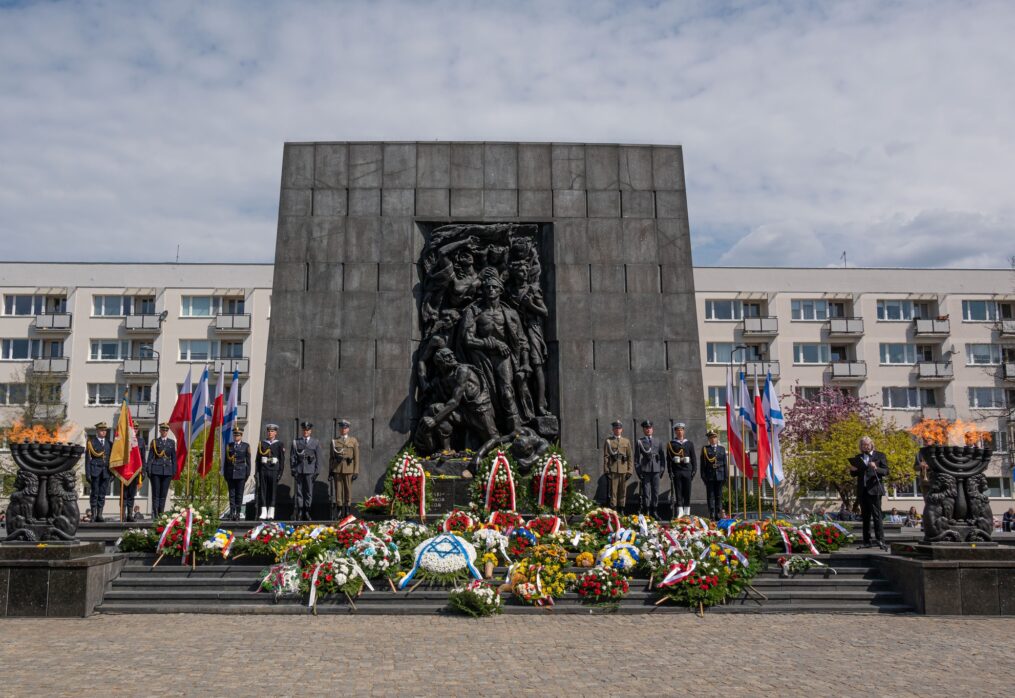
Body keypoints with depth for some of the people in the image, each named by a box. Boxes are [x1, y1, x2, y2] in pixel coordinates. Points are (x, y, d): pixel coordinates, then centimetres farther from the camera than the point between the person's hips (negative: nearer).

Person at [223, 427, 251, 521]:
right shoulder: (229, 446, 9)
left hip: (241, 473, -2)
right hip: (230, 473, 2)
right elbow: (226, 460, 11)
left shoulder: (246, 446, 3)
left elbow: (248, 461, 3)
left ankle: (238, 514, 6)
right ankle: (232, 513, 5)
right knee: (231, 494, 3)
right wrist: (224, 474, 8)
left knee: (239, 494, 1)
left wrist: (248, 474, -2)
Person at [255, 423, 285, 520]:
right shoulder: (262, 443, 9)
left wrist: (280, 472, -4)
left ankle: (271, 514, 5)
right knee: (262, 491, -1)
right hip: (263, 470, 2)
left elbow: (282, 459, 2)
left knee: (273, 491, 1)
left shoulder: (280, 444, 4)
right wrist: (257, 471, 3)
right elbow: (257, 458, 10)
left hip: (274, 470, -2)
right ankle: (263, 513, 3)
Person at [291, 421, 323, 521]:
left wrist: (316, 471, 0)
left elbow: (319, 458, 7)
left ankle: (306, 513, 7)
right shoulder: (296, 442, 9)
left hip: (310, 471, 0)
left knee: (309, 493, 1)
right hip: (298, 471, 0)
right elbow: (292, 457, 8)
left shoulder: (316, 443, 9)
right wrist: (293, 470, 0)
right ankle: (298, 514, 2)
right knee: (299, 492, -1)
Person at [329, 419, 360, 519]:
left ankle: (347, 513, 6)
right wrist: (330, 472, 4)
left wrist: (356, 471, -4)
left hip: (349, 469, -1)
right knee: (337, 491, -1)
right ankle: (336, 514, 3)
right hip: (337, 469, 1)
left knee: (348, 491, 1)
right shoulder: (334, 441, 10)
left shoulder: (353, 441, 7)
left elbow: (356, 457, 3)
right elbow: (331, 457, 10)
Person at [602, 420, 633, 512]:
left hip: (623, 470, 2)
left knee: (623, 491, 4)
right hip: (613, 470, -2)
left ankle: (621, 510, 11)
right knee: (613, 491, -5)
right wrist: (606, 470, -6)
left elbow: (630, 457, 10)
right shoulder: (608, 441, 5)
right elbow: (605, 456, 1)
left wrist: (629, 471, 2)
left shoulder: (626, 442, 12)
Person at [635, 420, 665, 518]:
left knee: (655, 492, 5)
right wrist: (638, 471, -5)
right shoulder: (640, 442, 4)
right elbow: (636, 458, 1)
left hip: (656, 470, 3)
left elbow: (663, 456, 15)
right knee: (645, 492, -3)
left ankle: (654, 512, 12)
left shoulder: (658, 442, 13)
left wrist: (662, 469, 6)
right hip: (645, 470, -3)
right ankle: (646, 512, 0)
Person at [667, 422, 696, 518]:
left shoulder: (689, 444, 11)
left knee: (687, 492, 2)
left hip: (687, 471, 1)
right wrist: (670, 472, -5)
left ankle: (687, 513, 7)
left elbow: (693, 458, 11)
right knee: (678, 492, -2)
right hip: (676, 472, -1)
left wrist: (694, 471, 1)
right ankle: (679, 513, -1)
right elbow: (669, 459, 4)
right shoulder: (671, 444, 6)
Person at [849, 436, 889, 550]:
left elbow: (886, 471, -2)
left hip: (874, 489, -4)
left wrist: (876, 468, -20)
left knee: (877, 515, -10)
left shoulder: (880, 456, 6)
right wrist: (853, 470, -3)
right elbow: (854, 474, 20)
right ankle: (867, 541, 8)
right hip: (862, 490, 4)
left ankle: (881, 540, -11)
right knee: (865, 517, 5)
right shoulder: (858, 457, 17)